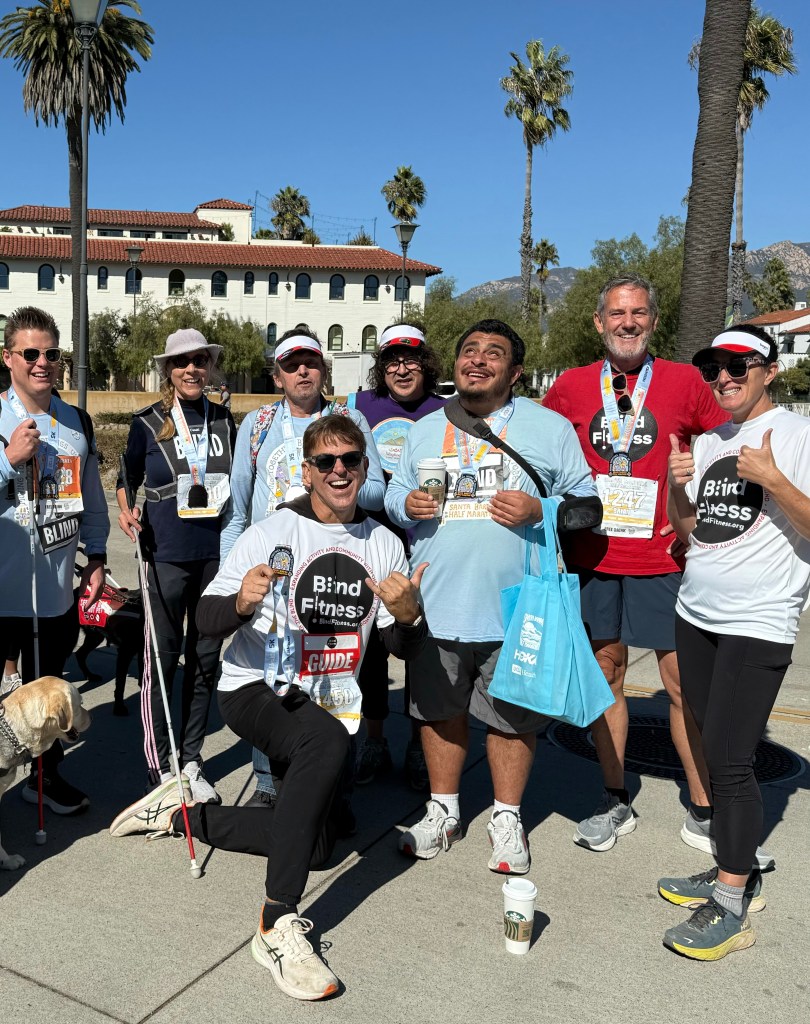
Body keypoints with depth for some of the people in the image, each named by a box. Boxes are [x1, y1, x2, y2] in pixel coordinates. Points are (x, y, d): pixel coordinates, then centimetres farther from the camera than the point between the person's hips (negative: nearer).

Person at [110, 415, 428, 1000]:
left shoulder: (384, 545, 1)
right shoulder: (271, 534, -11)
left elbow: (407, 648, 2)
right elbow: (206, 620, -13)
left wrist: (409, 616, -21)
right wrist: (241, 602, -36)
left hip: (328, 704, 6)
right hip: (255, 692, -6)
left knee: (318, 846, 11)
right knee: (329, 740, -39)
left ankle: (186, 814, 27)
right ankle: (278, 925, -33)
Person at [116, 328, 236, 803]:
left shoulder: (224, 421, 7)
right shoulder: (148, 422, -1)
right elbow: (128, 476, 9)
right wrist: (126, 511, -9)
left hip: (217, 553, 3)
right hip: (166, 554, -3)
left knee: (206, 657, 9)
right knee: (162, 658, 1)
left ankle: (192, 760, 23)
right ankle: (159, 766, 15)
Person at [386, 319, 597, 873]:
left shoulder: (551, 427, 2)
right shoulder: (425, 430, 13)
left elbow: (584, 496, 1)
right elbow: (395, 493, 18)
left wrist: (539, 510, -17)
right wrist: (407, 505, -5)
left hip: (516, 608, -3)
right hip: (436, 604, 3)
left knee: (512, 716, 8)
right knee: (440, 711, 14)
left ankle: (507, 819, 27)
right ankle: (444, 811, 32)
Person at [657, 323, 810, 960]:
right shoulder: (709, 441, 14)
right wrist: (676, 485, -2)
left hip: (758, 626, -7)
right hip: (696, 617, 7)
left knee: (729, 759, -8)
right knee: (718, 752, 13)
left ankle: (732, 907, 3)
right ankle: (736, 870, 28)